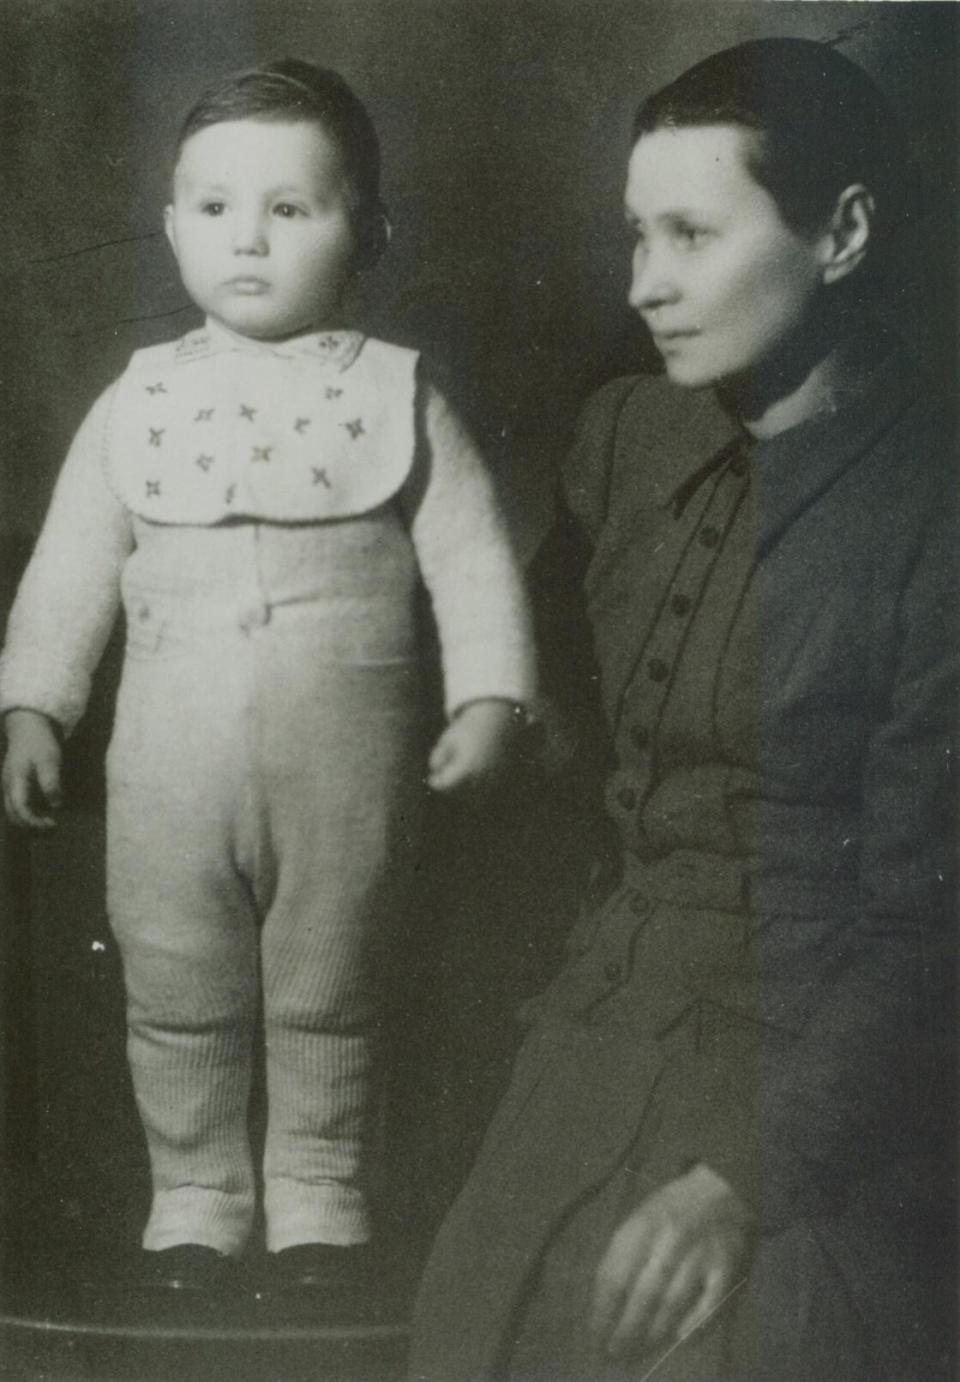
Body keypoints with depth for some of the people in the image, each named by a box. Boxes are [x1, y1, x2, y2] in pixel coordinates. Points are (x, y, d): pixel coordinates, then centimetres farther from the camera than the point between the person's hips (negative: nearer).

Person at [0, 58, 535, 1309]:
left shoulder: (397, 393, -2)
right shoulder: (141, 399, 4)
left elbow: (472, 556, -1)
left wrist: (488, 698, -10)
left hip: (345, 767, -2)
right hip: (172, 763, 2)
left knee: (328, 998, 12)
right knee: (178, 1002, 11)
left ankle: (318, 1195, 29)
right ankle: (195, 1195, 29)